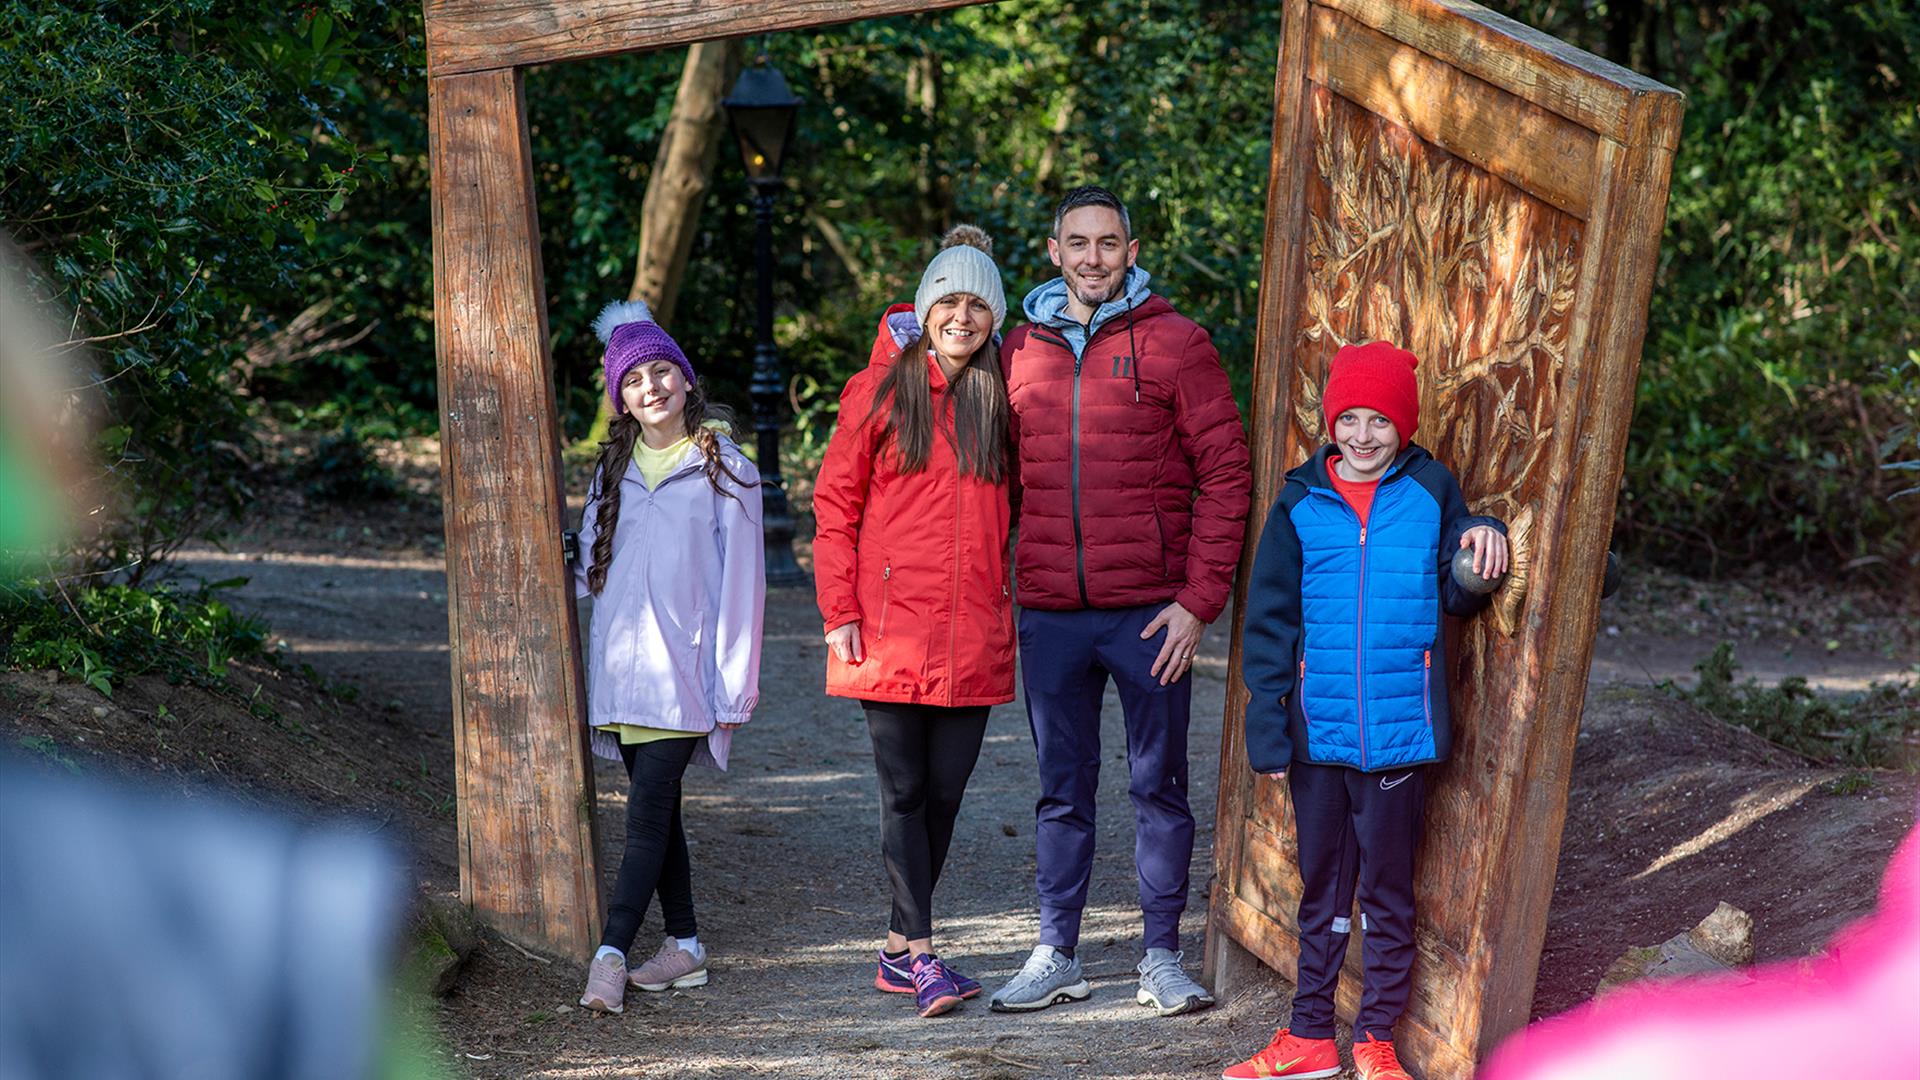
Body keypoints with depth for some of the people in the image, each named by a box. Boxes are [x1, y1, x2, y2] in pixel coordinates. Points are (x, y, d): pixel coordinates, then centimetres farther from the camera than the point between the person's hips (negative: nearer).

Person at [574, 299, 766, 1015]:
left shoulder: (723, 468, -1)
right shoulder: (613, 469, 14)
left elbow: (741, 579, -4)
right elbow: (591, 566, 22)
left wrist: (736, 685, -8)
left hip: (684, 671, -5)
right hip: (623, 667, 6)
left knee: (650, 810, -11)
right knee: (655, 809, 8)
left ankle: (611, 954, -16)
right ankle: (684, 948, 14)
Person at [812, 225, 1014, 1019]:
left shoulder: (1000, 400, 9)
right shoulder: (880, 390, 1)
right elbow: (835, 504, 1)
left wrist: (1014, 602, 8)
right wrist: (840, 611, -5)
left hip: (972, 634, 3)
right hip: (891, 626, -3)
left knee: (946, 790, 5)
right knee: (905, 790, -4)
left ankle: (898, 950, 17)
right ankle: (921, 955, -3)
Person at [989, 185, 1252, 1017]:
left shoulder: (1174, 344, -2)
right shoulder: (1020, 351, 9)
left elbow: (1225, 475, -3)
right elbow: (1004, 480, 14)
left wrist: (1199, 601, -10)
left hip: (1149, 609, -3)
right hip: (1050, 611, 3)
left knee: (1158, 786, 4)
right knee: (1061, 789, 10)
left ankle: (1162, 956, 12)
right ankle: (1056, 955, 16)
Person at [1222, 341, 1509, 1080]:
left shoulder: (1431, 494, 2)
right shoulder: (1301, 505, 4)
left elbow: (1457, 597, 7)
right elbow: (1270, 622, 5)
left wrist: (1481, 547, -14)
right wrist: (1267, 729, 0)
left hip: (1400, 732, -1)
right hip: (1319, 732, 1)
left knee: (1389, 890, 6)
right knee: (1321, 887, 12)